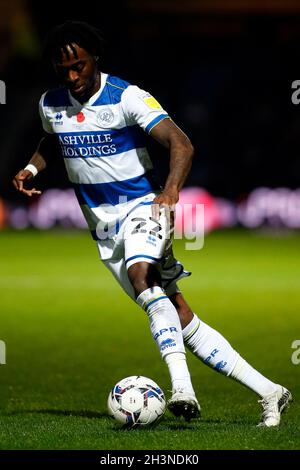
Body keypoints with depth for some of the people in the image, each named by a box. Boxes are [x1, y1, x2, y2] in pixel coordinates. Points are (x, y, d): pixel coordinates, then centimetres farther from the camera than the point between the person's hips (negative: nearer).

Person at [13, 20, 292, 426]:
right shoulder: (50, 105, 5)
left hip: (141, 206, -5)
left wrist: (171, 190, -41)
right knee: (179, 317, -2)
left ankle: (182, 386, -46)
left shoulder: (127, 98, -13)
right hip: (103, 225, 5)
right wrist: (32, 168, 7)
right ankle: (268, 392, 1)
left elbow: (181, 144, -23)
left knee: (141, 276, -37)